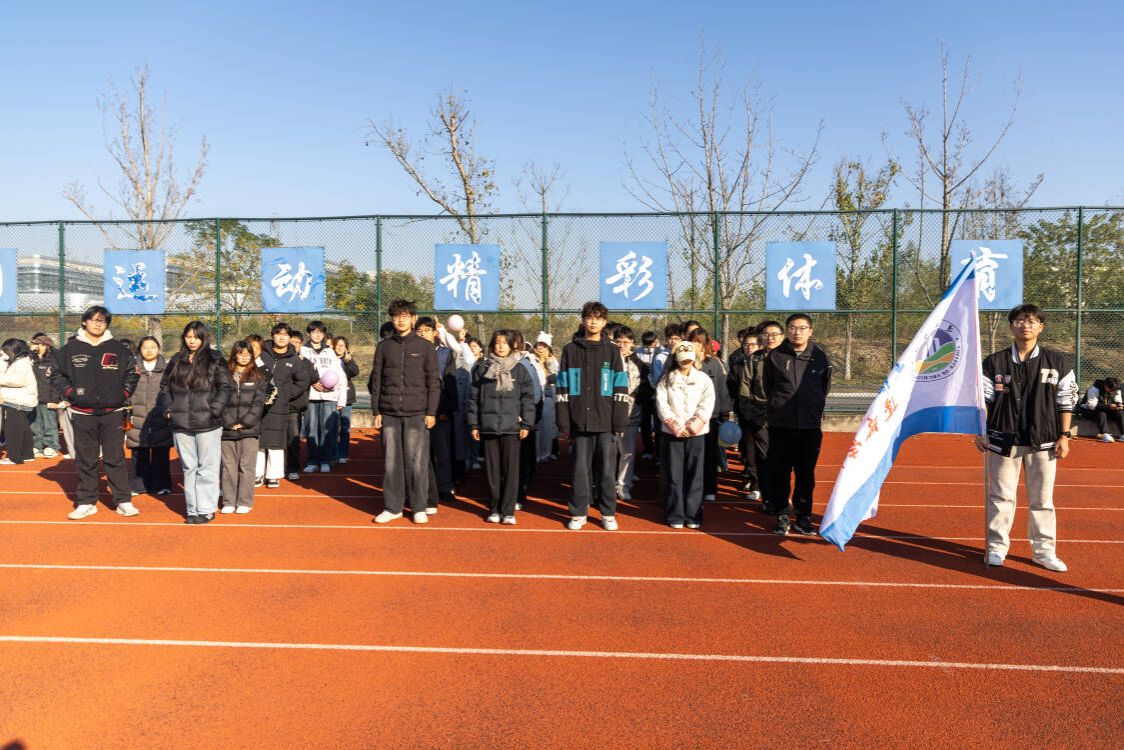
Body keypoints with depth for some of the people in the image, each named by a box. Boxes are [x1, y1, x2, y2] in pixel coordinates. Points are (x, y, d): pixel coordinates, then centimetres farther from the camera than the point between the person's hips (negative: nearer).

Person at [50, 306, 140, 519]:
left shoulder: (118, 349, 3)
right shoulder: (71, 348, 3)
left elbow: (132, 372, 14)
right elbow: (57, 374, 10)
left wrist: (124, 394, 5)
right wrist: (70, 392, -2)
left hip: (112, 412, 0)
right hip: (82, 413, 0)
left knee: (116, 459, 2)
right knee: (86, 460, 8)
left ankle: (124, 501, 8)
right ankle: (86, 502, 17)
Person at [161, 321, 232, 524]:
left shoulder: (215, 361, -1)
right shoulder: (176, 361, 12)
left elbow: (224, 389, -4)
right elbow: (164, 386, 19)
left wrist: (214, 411, -12)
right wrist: (170, 409, 7)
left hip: (207, 424, -4)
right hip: (181, 425, 4)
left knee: (207, 468, -1)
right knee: (189, 468, 10)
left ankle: (207, 510, 6)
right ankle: (192, 509, 18)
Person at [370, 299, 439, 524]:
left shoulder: (425, 347, 3)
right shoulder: (384, 346, 9)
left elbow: (433, 382, 1)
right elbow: (375, 381, 10)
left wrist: (431, 412, -5)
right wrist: (376, 411, 4)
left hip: (417, 413, -2)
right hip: (389, 413, 2)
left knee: (417, 462, -1)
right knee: (391, 461, 5)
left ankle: (419, 507, 10)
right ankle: (392, 506, 15)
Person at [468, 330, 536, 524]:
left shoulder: (520, 370, 5)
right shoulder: (482, 368, 7)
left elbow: (528, 398, 3)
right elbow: (474, 398, 8)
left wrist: (526, 424, -3)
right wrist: (473, 424, 4)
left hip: (512, 427, -1)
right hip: (488, 426, 1)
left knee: (511, 470, -1)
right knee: (492, 470, 7)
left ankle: (508, 511, 6)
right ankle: (494, 509, 17)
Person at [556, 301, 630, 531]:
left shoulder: (612, 351, 6)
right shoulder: (570, 350, 8)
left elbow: (620, 390, 2)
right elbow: (563, 389, 5)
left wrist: (620, 424, -4)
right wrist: (563, 422, -1)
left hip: (606, 423, 0)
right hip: (579, 422, 1)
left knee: (607, 470, 4)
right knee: (580, 470, 5)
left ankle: (609, 513, 15)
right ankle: (578, 513, 16)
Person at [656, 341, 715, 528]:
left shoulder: (704, 379, 9)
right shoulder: (666, 379, 8)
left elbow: (707, 404, -1)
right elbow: (661, 403, -1)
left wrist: (693, 425, -12)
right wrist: (675, 425, -11)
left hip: (696, 433, 0)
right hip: (672, 432, 0)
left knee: (694, 475, 1)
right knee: (673, 475, 1)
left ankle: (693, 515, 10)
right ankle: (675, 515, 8)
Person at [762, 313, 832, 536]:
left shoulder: (819, 357, 3)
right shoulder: (775, 356, -1)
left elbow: (825, 388, 14)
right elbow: (767, 385, 10)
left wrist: (814, 407, 12)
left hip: (810, 425, 1)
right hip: (780, 425, -1)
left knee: (806, 473, 8)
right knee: (780, 472, 4)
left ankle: (804, 516, 20)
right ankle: (782, 515, 16)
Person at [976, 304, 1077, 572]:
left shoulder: (1058, 362, 4)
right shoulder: (995, 362, 3)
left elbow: (1066, 402, 6)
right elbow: (983, 400, 5)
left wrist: (1064, 436, 1)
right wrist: (979, 433, 0)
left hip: (1043, 441, 1)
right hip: (1003, 439, 0)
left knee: (1042, 498, 6)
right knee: (1001, 496, 3)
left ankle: (1044, 551, 17)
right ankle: (997, 548, 13)